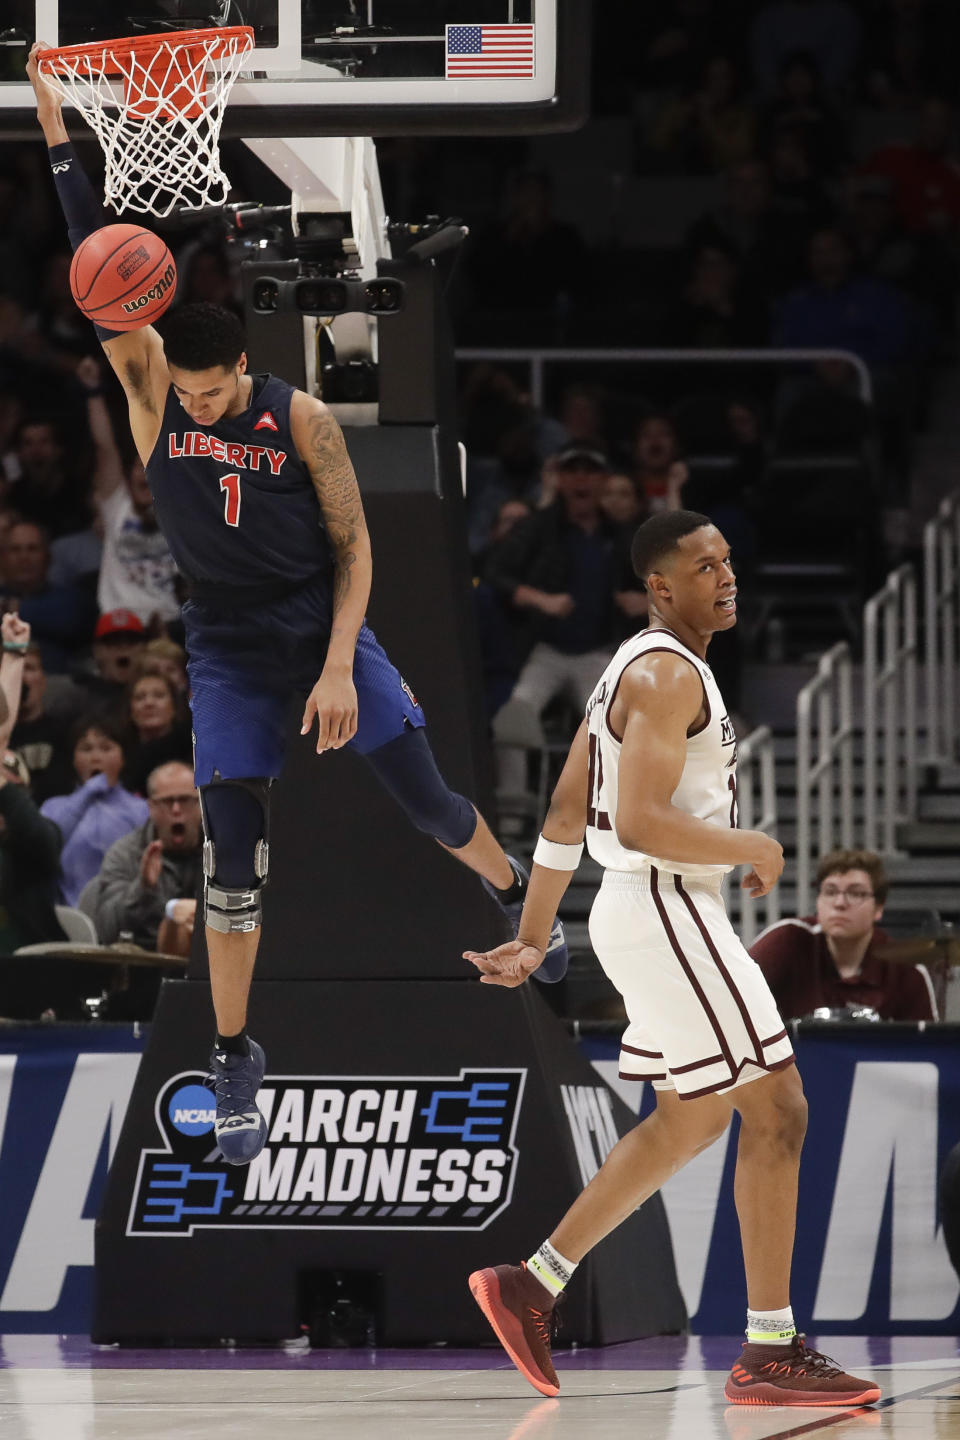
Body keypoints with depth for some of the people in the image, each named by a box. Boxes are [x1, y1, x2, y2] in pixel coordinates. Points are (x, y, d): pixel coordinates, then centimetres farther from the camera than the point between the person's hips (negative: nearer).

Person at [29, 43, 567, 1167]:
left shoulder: (301, 419, -10)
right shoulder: (150, 392, -7)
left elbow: (352, 546, -5)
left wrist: (339, 668, -14)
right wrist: (53, 127, -26)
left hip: (322, 632, 0)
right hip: (226, 653, 0)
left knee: (429, 801, 6)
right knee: (232, 858, -4)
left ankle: (517, 900, 37)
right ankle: (234, 1062, 6)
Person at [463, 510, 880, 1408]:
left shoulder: (637, 670, 17)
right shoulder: (668, 675, -15)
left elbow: (565, 815, 20)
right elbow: (639, 823, -26)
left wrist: (533, 938, 21)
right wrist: (753, 849, -13)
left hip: (647, 915, 11)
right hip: (664, 907, -11)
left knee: (692, 1119, 19)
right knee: (776, 1109, -9)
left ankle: (532, 1285, 22)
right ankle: (769, 1356, -8)